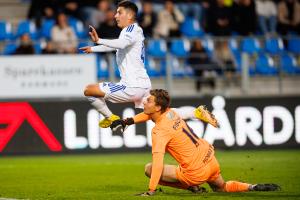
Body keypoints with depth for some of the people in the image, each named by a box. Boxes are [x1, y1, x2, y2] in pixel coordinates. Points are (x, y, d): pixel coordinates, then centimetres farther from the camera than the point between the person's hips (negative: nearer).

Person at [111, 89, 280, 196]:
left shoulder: (160, 131, -18)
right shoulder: (170, 112, 4)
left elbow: (158, 162, -29)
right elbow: (150, 115, 27)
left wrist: (151, 190, -34)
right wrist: (126, 122, 21)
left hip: (196, 172, -8)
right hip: (211, 160, 8)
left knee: (149, 169, -3)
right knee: (222, 187, 37)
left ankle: (191, 186, -3)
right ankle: (253, 187, 16)